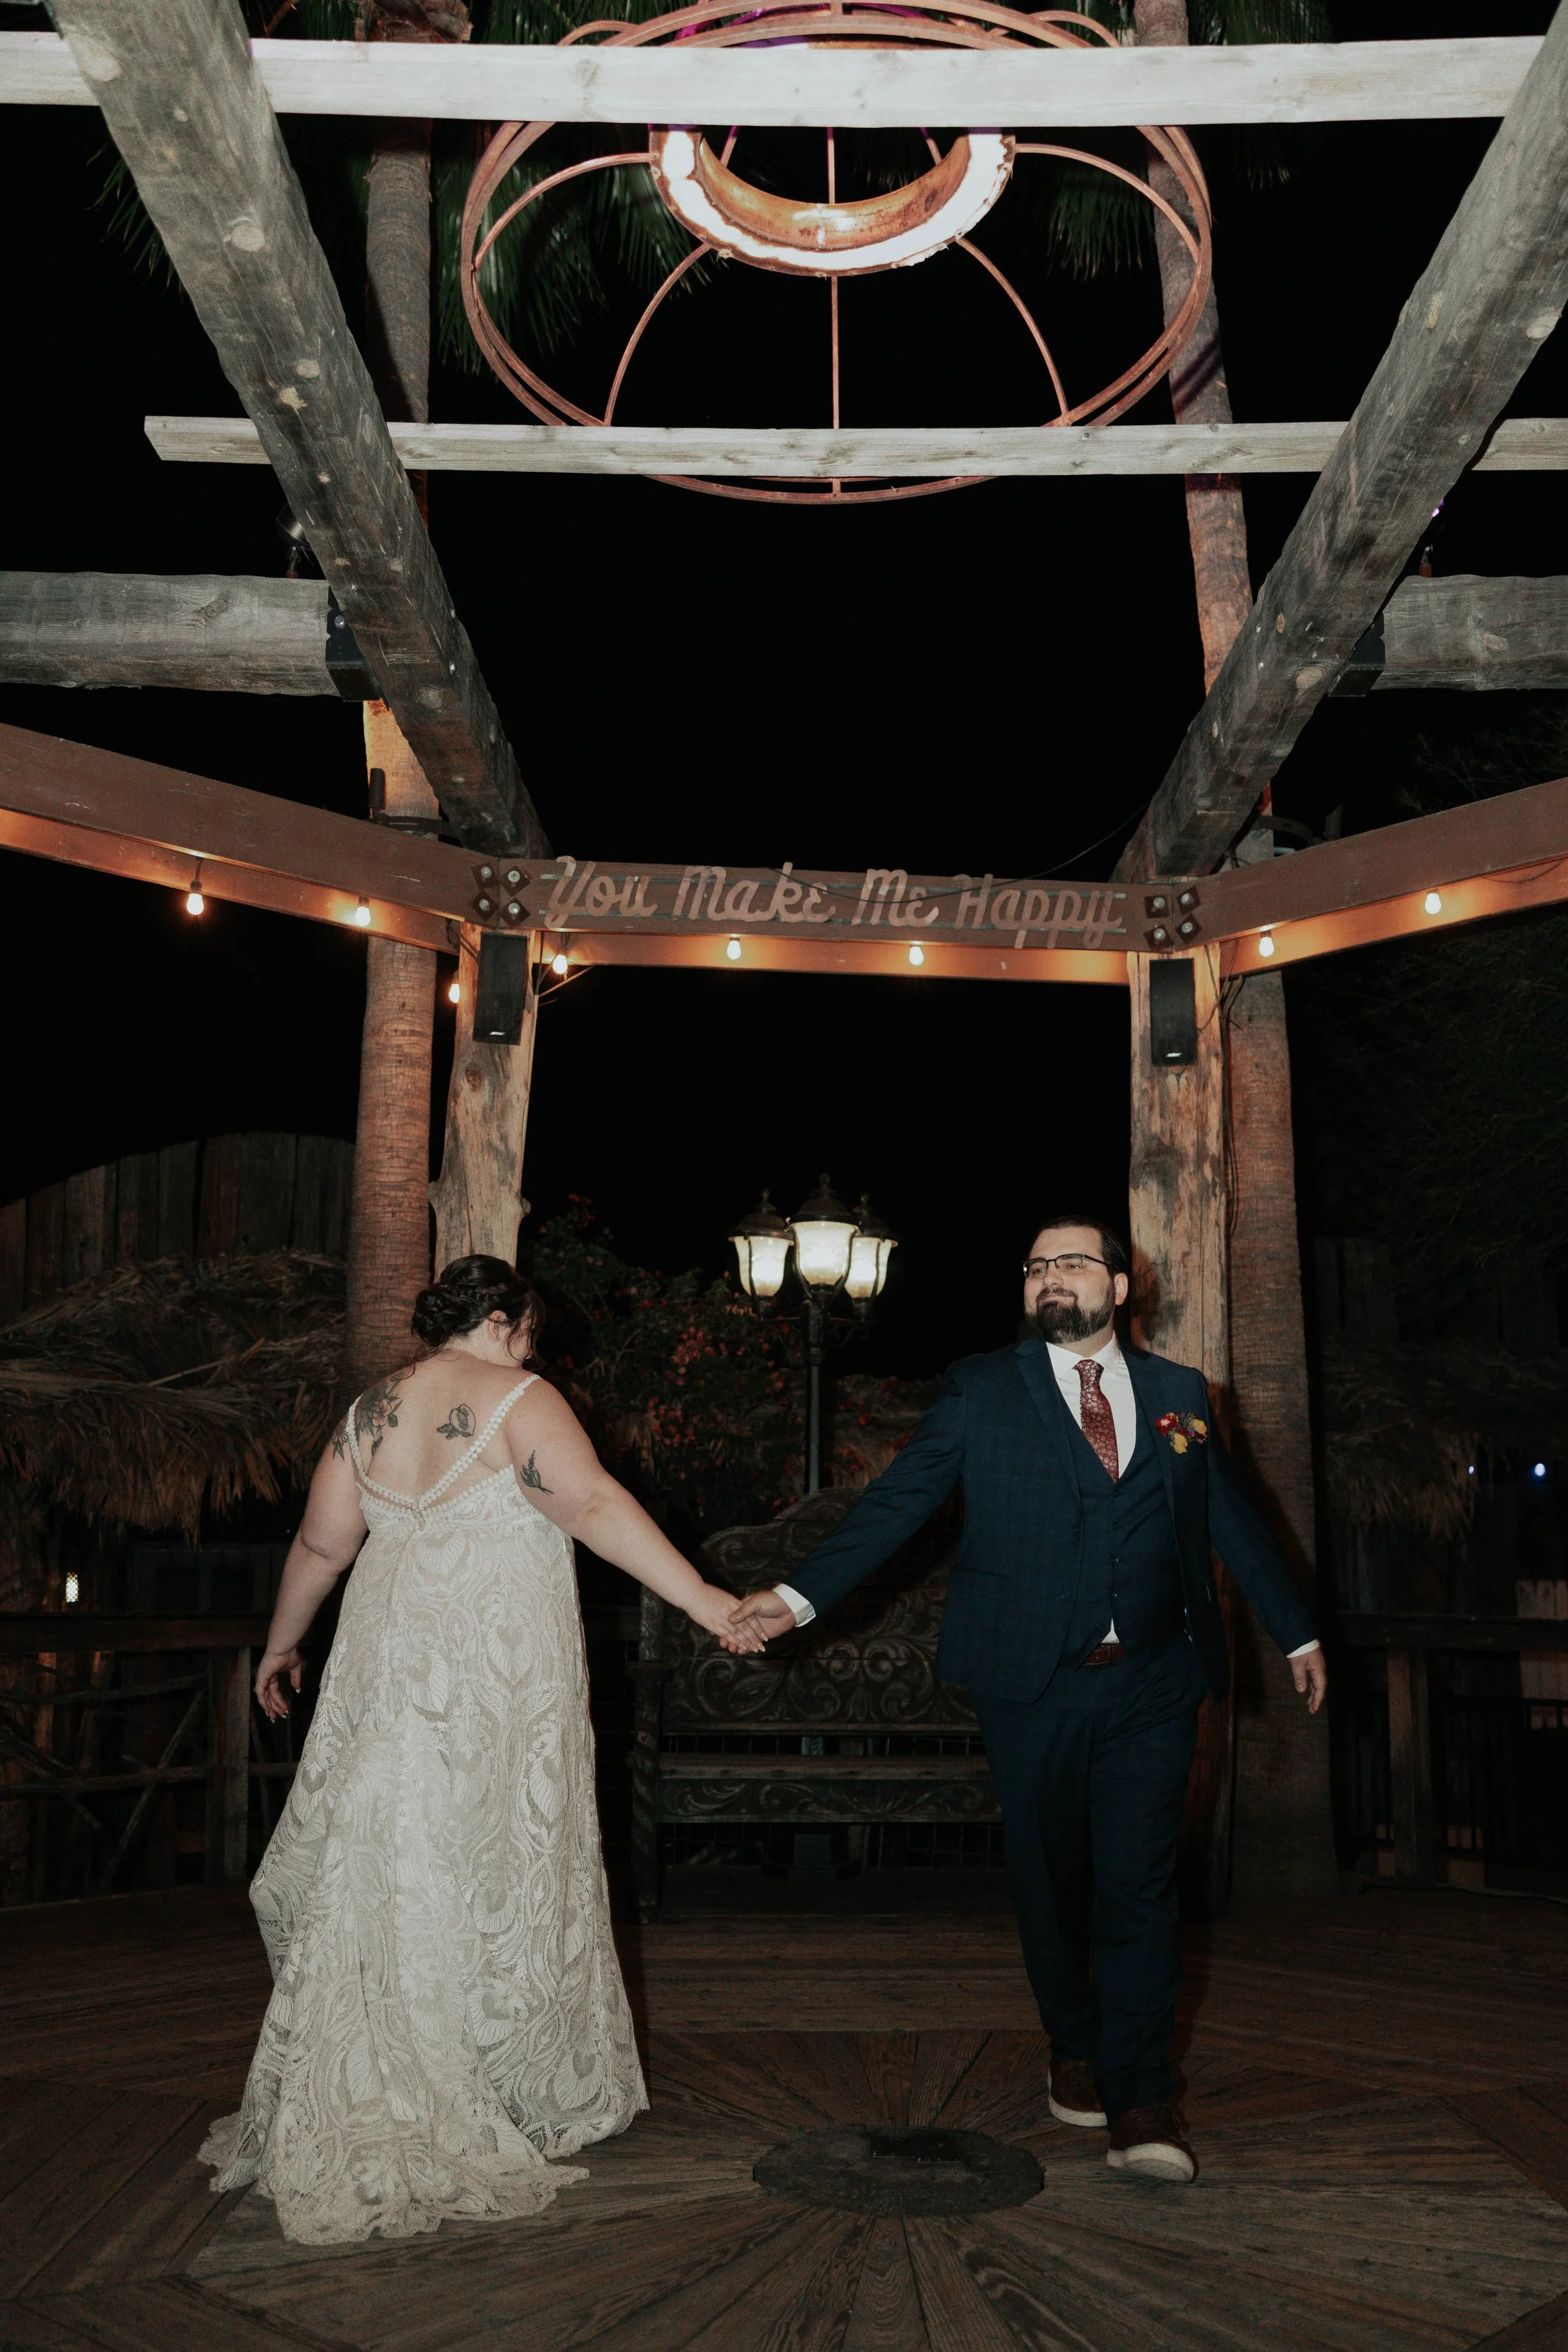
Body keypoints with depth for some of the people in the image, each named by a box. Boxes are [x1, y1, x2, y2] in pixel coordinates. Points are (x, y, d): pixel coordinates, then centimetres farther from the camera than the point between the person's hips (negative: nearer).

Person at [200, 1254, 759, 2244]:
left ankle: (354, 2116, 17)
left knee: (385, 1876, 10)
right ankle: (520, 2095, 19)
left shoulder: (369, 1411, 9)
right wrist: (700, 1597, -24)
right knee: (501, 1873, 6)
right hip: (503, 1677, -5)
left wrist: (283, 1645, 27)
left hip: (391, 1670, 5)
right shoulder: (520, 1402, -8)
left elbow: (321, 1545, 14)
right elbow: (595, 1506, -21)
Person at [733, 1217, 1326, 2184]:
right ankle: (1076, 2052, 32)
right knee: (1051, 1879, 11)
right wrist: (800, 1595, -13)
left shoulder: (1180, 1394, 9)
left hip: (1152, 1683, 1)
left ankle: (1139, 2101, 7)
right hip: (1032, 1683, -1)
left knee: (1140, 1884, -2)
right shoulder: (981, 1391, 2)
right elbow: (895, 1503, -4)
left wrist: (1298, 1632, 21)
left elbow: (1233, 1519, 17)